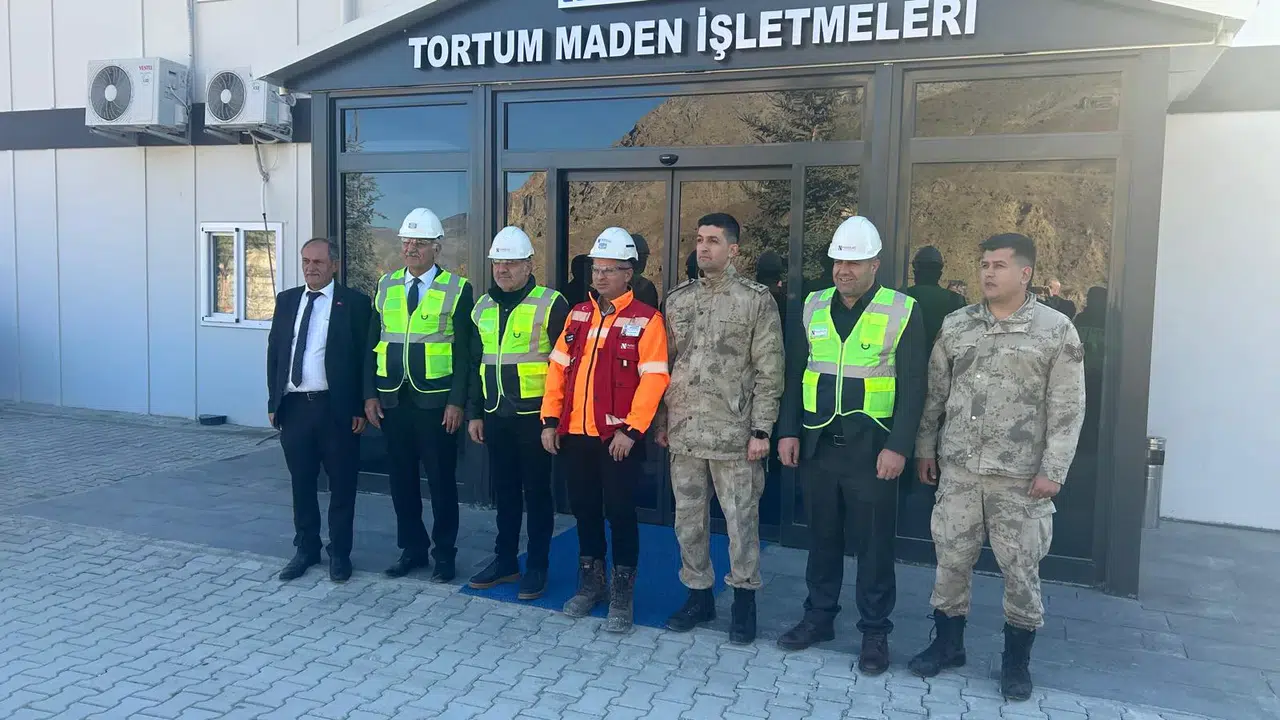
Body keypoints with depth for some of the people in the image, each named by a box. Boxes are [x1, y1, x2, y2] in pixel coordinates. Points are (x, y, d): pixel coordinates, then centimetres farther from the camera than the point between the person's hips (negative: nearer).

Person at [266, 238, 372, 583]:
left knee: (341, 485, 6)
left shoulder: (354, 302, -4)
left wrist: (360, 408, -9)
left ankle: (339, 553, 18)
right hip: (294, 406, 4)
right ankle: (306, 548, 27)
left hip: (336, 407, -4)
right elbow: (274, 352, 13)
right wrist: (274, 402, 8)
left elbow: (364, 357, -5)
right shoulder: (286, 300, 11)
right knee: (301, 484, 13)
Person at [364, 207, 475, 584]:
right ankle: (413, 548, 25)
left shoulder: (457, 289, -3)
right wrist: (370, 394, 3)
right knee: (401, 478, 11)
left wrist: (456, 401, -11)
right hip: (392, 400, 4)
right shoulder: (386, 285, 9)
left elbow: (464, 351, -6)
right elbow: (372, 344, 10)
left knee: (441, 480, 5)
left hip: (435, 401, -4)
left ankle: (445, 553, 19)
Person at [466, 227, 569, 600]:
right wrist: (474, 412, 12)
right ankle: (505, 560, 27)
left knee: (536, 492, 5)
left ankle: (537, 566, 16)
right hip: (495, 416, 6)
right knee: (504, 491, 14)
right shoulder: (482, 308, 11)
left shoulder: (550, 304, -8)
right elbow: (476, 364, 16)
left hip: (534, 416, -5)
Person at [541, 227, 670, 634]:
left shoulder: (646, 319, -6)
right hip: (575, 433, 5)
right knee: (584, 508, 14)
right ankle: (591, 583, 30)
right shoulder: (578, 314, 11)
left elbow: (654, 379, -13)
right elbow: (558, 367, 11)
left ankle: (622, 595, 16)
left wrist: (631, 429, -18)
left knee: (619, 512, 1)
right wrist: (551, 420, 4)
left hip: (618, 436, -5)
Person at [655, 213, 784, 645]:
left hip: (733, 432, -4)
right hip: (684, 431, 5)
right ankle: (698, 594, 28)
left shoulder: (756, 300, -5)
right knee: (688, 519, 12)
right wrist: (661, 422, 11)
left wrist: (761, 430, -10)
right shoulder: (677, 299, 9)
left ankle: (744, 598, 22)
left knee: (741, 519, 5)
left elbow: (768, 371, -6)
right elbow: (665, 365, 12)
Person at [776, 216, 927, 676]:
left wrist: (898, 447, -12)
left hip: (871, 448, -4)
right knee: (822, 536, 15)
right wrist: (788, 431, 4)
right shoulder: (813, 307, 6)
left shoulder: (903, 311, -5)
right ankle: (819, 617, 30)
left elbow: (912, 387, -7)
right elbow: (794, 374, 10)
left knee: (874, 543, 6)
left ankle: (875, 632, 20)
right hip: (817, 444, 4)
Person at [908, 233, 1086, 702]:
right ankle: (947, 643, 29)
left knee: (1020, 569, 7)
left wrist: (1052, 470, -10)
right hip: (958, 468, 3)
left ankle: (1017, 660, 25)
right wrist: (925, 448, 9)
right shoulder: (956, 326, 5)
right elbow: (934, 393, 10)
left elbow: (1067, 408, -6)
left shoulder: (1056, 330, -4)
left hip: (1020, 475, -3)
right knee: (951, 560, 10)